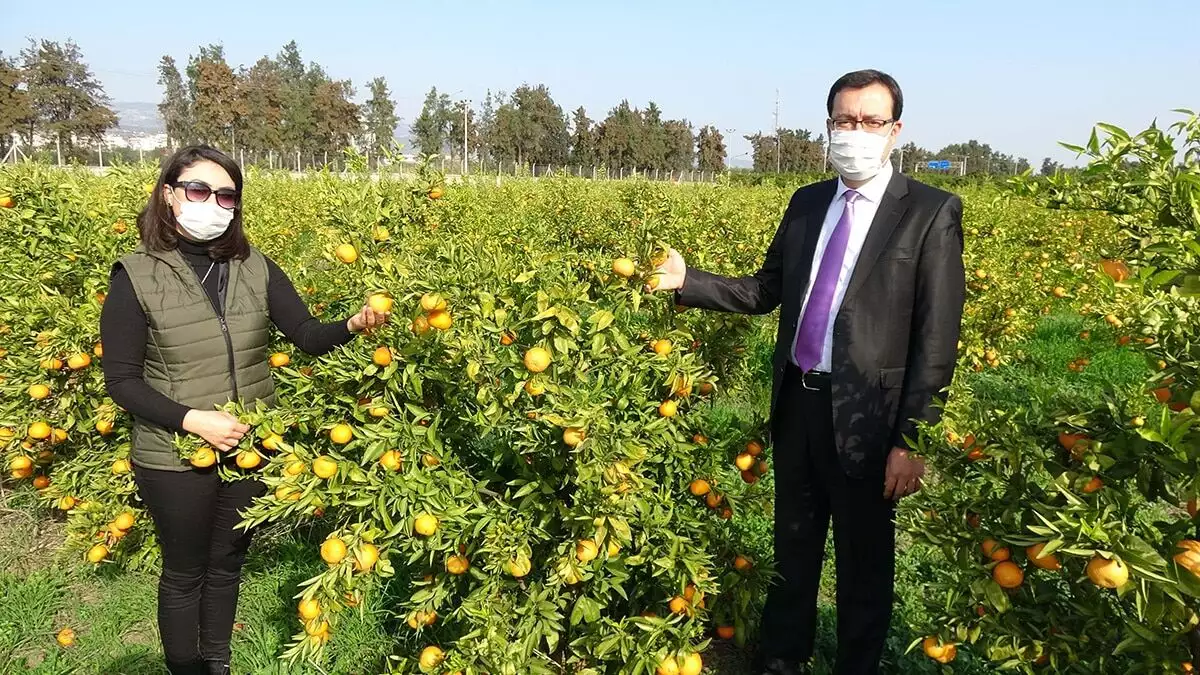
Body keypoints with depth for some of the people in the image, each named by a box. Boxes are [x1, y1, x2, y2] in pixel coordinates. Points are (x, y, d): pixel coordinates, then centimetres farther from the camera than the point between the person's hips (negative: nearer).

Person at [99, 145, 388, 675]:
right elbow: (121, 381, -11)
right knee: (185, 573, 16)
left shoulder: (256, 269, -4)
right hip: (175, 459, -3)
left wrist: (352, 325, -29)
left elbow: (309, 338, -8)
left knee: (227, 564, 22)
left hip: (251, 451, 3)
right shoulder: (136, 278, -13)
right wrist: (192, 419, -23)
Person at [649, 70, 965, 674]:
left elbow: (937, 339, -13)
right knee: (793, 551, 21)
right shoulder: (807, 203, 8)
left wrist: (912, 441, -15)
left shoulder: (932, 213, -10)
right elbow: (765, 292, 11)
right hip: (797, 402, 5)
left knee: (864, 564, 14)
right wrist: (688, 282, -3)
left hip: (864, 417, -5)